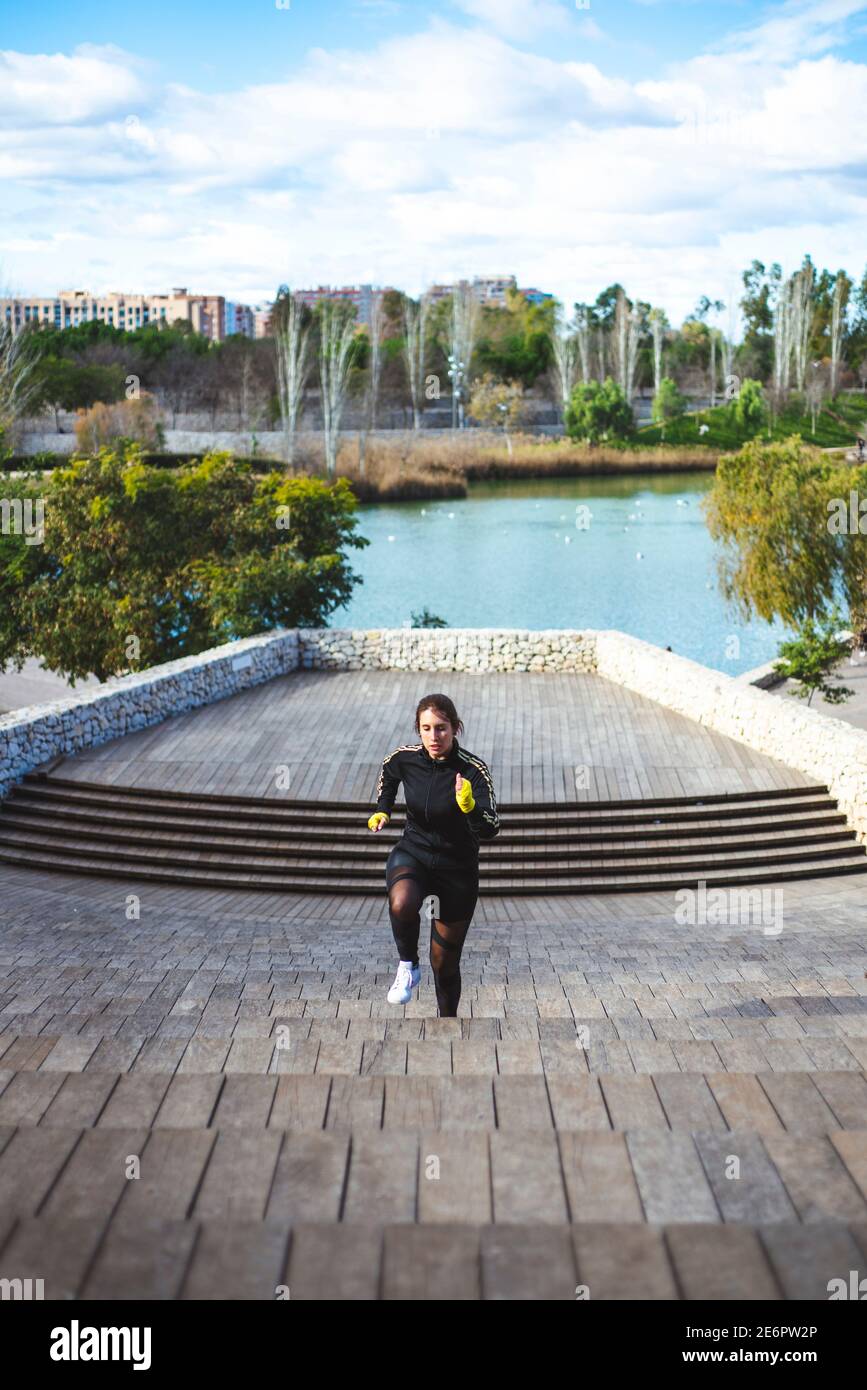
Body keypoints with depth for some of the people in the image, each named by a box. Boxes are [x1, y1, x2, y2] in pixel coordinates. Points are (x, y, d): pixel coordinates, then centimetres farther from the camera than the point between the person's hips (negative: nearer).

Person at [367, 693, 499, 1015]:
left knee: (445, 962, 8)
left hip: (457, 868, -1)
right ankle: (408, 966, -7)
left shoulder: (473, 770, -20)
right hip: (412, 853, 1)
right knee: (402, 904, -36)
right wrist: (381, 810, 2)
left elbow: (490, 831, -27)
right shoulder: (403, 758, -11)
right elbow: (387, 772, 15)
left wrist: (468, 805, -45)